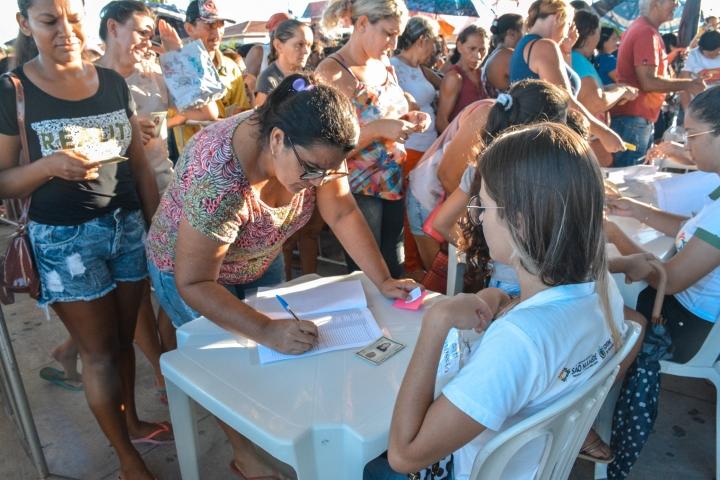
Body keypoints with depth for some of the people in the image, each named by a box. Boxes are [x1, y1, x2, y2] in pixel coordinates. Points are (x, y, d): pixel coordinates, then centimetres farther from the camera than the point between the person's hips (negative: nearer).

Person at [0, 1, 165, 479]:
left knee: (124, 337, 16)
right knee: (99, 350, 7)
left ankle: (131, 421, 39)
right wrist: (49, 165, -24)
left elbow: (141, 163, 8)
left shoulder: (113, 82, 3)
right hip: (64, 239, -3)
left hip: (129, 225, 4)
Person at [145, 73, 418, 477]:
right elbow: (194, 283, -35)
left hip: (260, 260, 6)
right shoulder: (219, 182, -41)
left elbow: (343, 213, -15)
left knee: (279, 352, 17)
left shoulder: (314, 148, -24)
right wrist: (267, 331, -42)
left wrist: (384, 280, -21)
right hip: (192, 270, -6)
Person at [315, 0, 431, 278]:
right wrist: (377, 129, -29)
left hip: (393, 183, 7)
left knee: (395, 271, 17)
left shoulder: (383, 64, 5)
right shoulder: (331, 73, -16)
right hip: (360, 191, -7)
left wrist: (409, 118, 0)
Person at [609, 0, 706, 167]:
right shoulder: (647, 32, -15)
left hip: (638, 117, 10)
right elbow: (648, 82, -21)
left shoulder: (640, 27, 15)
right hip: (634, 119, -10)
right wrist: (688, 84, -12)